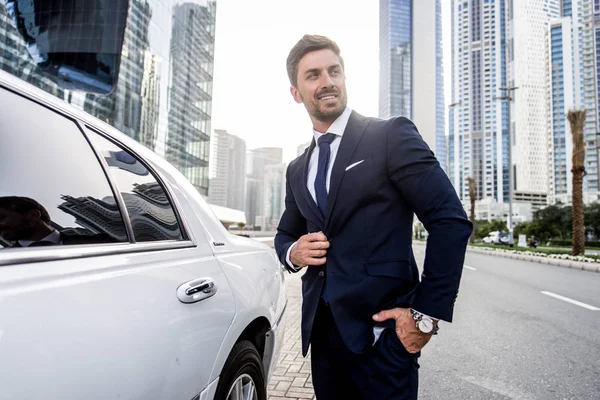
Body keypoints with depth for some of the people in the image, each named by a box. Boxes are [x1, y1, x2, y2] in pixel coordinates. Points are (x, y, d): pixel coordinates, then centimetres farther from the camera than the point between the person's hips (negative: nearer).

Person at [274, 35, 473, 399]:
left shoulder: (391, 136, -7)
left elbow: (451, 220, -12)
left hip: (381, 330, -5)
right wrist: (293, 252, -1)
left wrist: (427, 314, -14)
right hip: (321, 329, 6)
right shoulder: (297, 170, 11)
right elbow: (286, 233, 22)